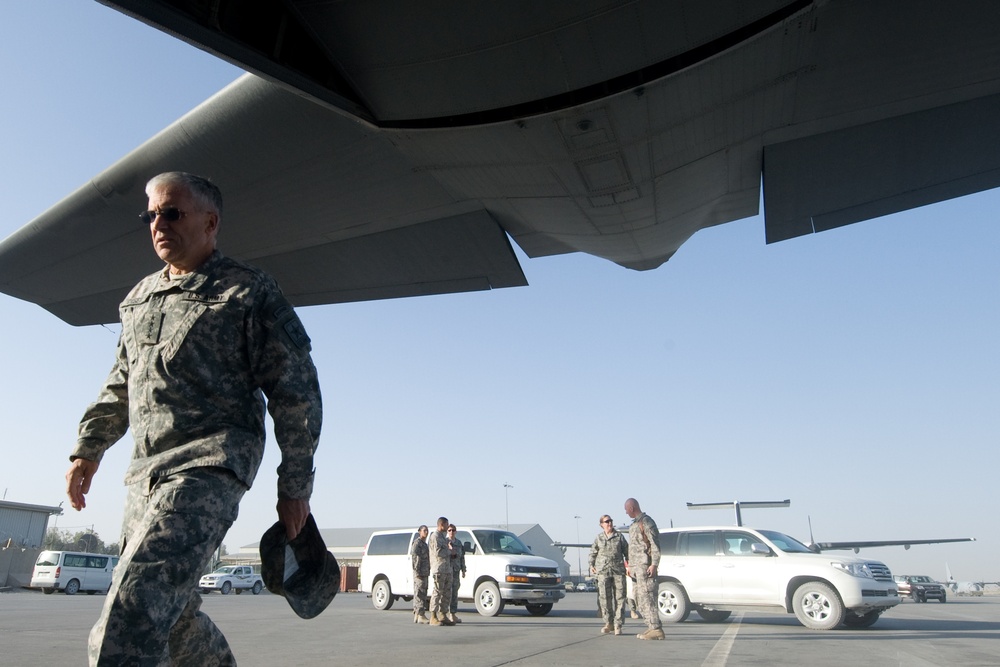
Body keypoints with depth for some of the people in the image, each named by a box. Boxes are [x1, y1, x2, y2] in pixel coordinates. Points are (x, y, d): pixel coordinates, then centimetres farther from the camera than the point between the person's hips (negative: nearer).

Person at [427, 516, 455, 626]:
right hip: (439, 569, -9)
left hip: (447, 569, 9)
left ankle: (443, 616, 14)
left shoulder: (444, 537, 21)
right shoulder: (435, 536, -9)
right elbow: (438, 552, -19)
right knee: (437, 592, -8)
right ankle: (433, 617, -4)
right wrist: (450, 552, -6)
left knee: (447, 593, 8)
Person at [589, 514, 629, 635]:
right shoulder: (598, 538, 10)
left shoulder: (619, 536, 8)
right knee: (604, 598, -3)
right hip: (603, 571, 0)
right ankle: (609, 623, 13)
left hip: (618, 570, 0)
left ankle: (618, 625, 7)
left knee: (619, 598, -2)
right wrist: (591, 565, 11)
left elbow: (626, 551, 12)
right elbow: (593, 552, 17)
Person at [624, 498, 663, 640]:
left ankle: (656, 629, -10)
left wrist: (654, 564, -22)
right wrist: (630, 566, 24)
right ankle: (651, 627, 15)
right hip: (636, 567, 10)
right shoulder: (634, 524, 20)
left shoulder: (646, 522, -9)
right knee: (638, 596, 10)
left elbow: (655, 544, -15)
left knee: (646, 596, -12)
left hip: (645, 566, -10)